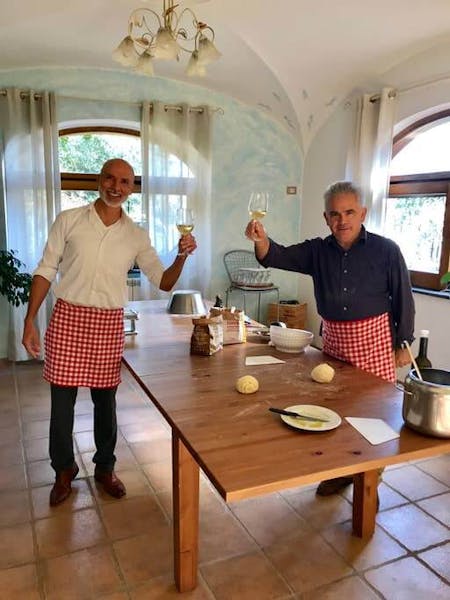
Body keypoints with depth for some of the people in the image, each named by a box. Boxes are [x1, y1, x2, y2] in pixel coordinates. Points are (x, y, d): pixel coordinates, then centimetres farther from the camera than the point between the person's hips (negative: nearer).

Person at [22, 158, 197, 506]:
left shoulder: (136, 236, 3)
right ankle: (64, 470, 29)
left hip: (109, 324, 1)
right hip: (67, 318, -1)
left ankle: (105, 467, 32)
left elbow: (164, 282, 2)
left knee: (105, 400, 12)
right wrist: (30, 321, -5)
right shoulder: (69, 220, -1)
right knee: (62, 400, 7)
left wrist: (182, 257, -17)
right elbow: (46, 271, 1)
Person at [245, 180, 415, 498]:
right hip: (333, 340, 4)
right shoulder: (318, 251, 1)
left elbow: (403, 300, -3)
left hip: (373, 341, -3)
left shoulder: (386, 250, -8)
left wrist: (403, 343, -1)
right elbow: (279, 257, -12)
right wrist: (261, 239, -33)